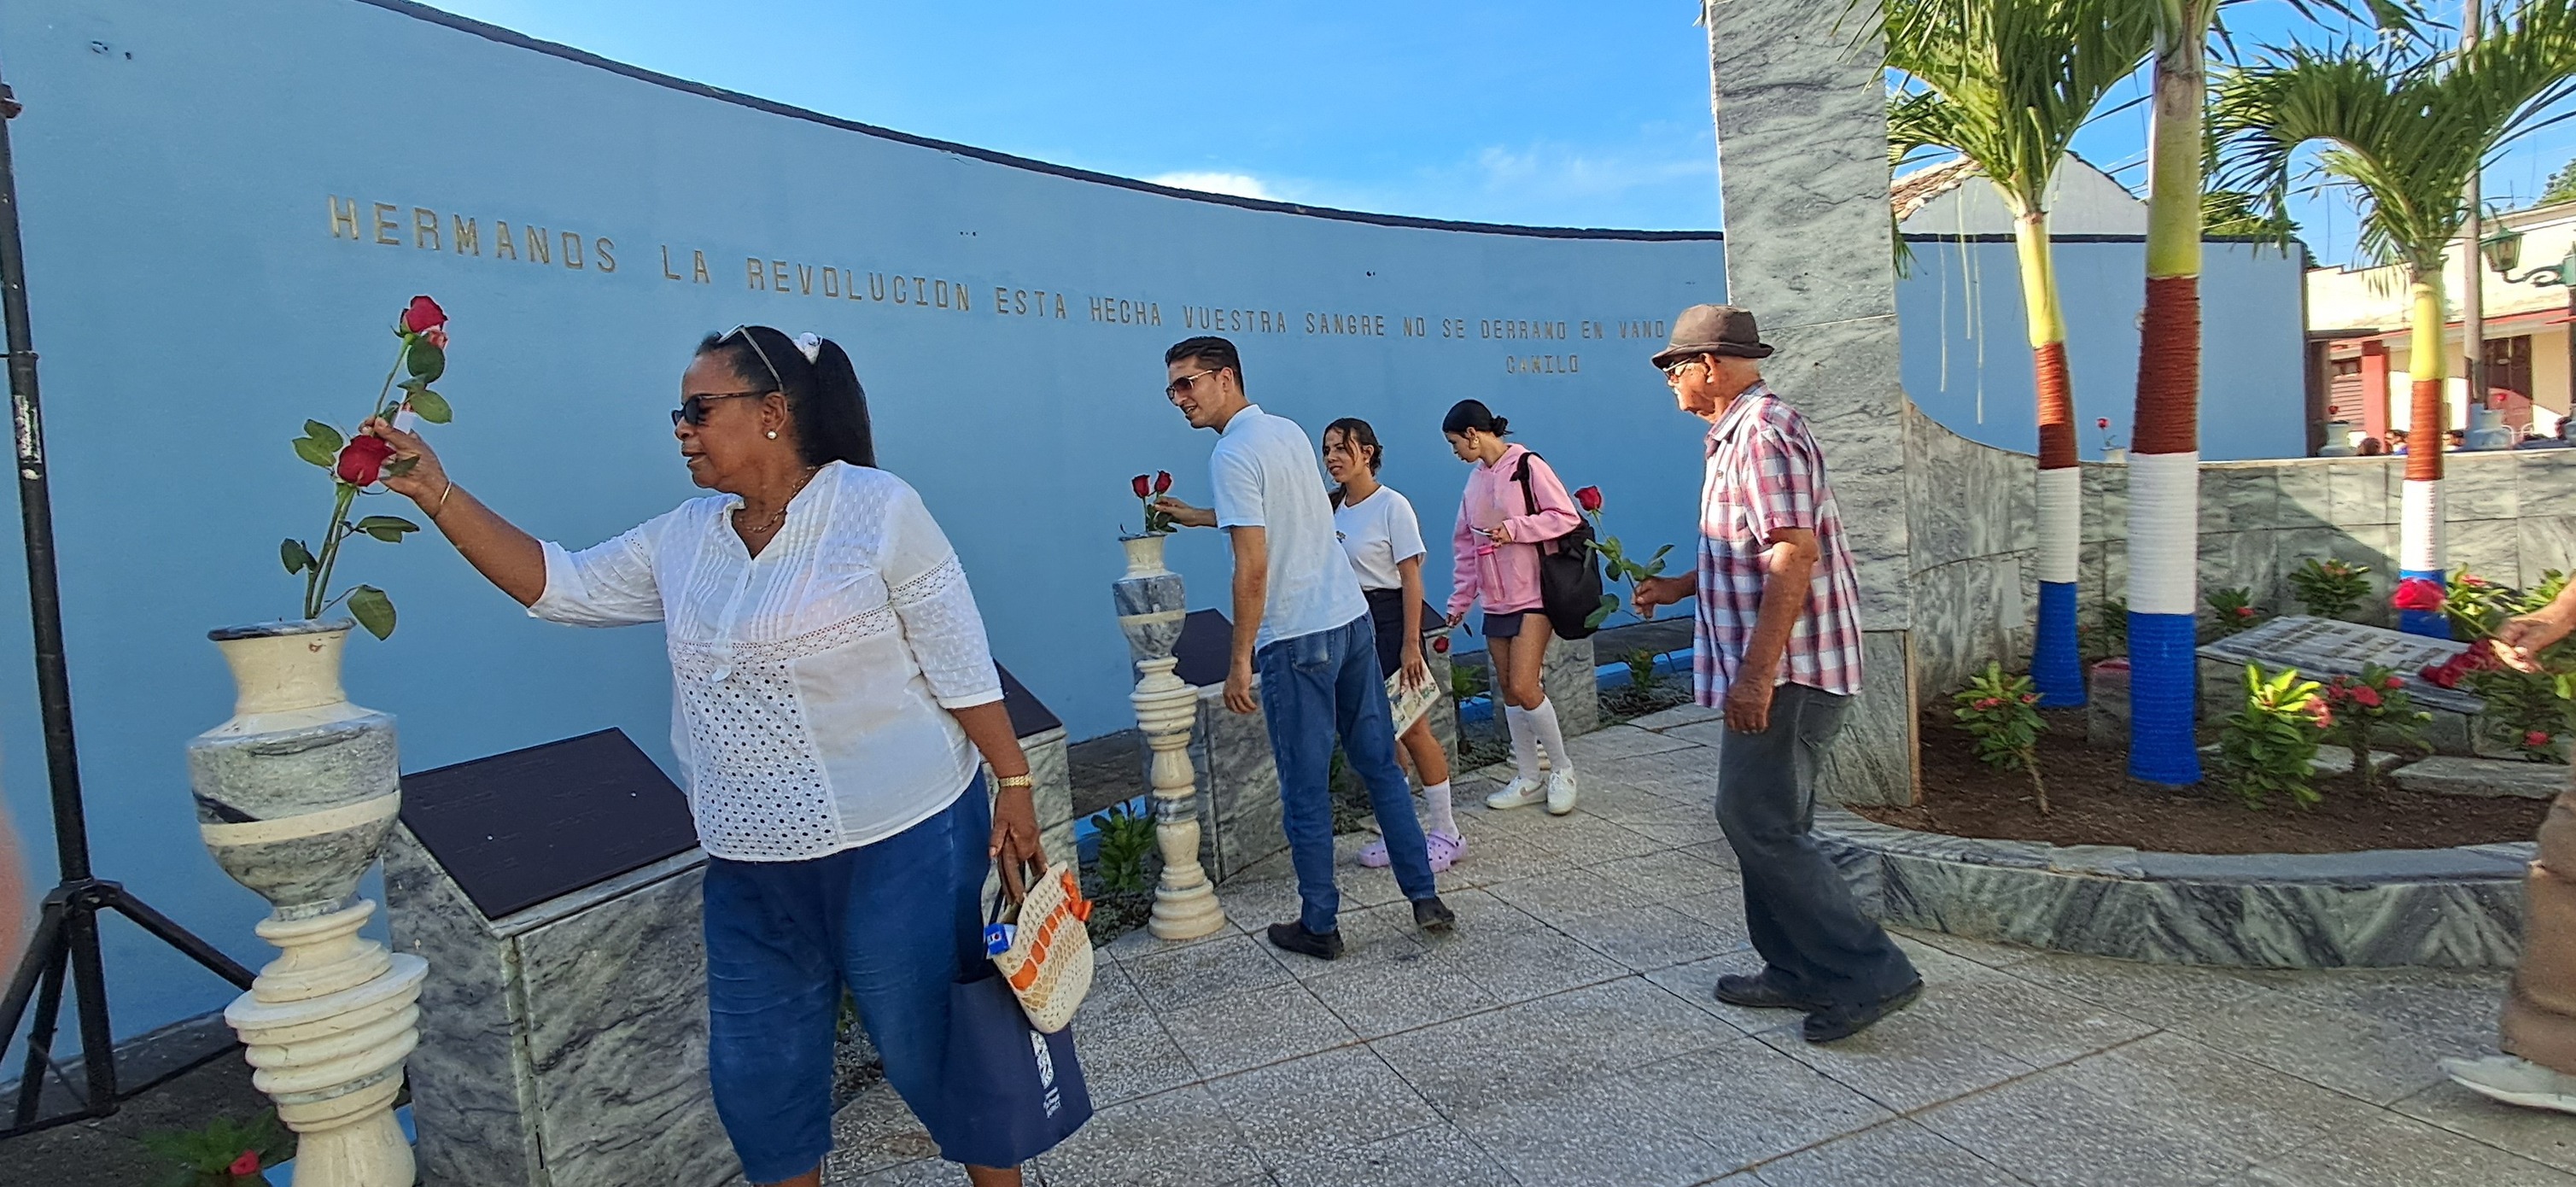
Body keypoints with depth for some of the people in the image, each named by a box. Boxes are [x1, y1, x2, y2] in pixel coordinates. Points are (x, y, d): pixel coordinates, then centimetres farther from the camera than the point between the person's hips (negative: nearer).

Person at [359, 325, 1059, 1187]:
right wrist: (438, 494, 3)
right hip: (749, 868, 6)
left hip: (899, 849, -6)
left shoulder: (877, 509, -10)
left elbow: (961, 667, -11)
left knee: (932, 1052, 8)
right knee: (756, 1081, 16)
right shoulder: (681, 540, 8)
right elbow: (559, 586, 12)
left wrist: (1014, 785, -12)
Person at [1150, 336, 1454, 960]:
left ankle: (1319, 926, 16)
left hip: (1297, 638, -8)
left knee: (1306, 790, 4)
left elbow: (1253, 567, -19)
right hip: (1352, 617, 8)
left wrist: (1239, 661, -14)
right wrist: (1201, 517, 35)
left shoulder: (1233, 453, -13)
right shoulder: (1290, 431, 12)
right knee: (1380, 765, 16)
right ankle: (1425, 896, 22)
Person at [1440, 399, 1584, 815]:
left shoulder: (1528, 466, -9)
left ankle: (1562, 769, 7)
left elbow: (1567, 517, -13)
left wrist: (1514, 527, -19)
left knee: (1523, 687, -13)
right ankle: (1529, 780, 18)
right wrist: (1460, 599, 15)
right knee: (1508, 689, 8)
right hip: (1496, 600, 8)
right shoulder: (1475, 480, 14)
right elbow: (1466, 546, 17)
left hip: (1533, 594, -8)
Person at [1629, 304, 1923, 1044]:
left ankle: (1869, 975, 1)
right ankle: (1799, 973, 24)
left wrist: (1756, 673, -26)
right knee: (1770, 825, 15)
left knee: (1758, 823, -7)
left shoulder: (1762, 433, -15)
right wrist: (1680, 587, 24)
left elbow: (1793, 556, -24)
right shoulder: (1740, 433, 18)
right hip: (1776, 669, 11)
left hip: (1787, 668, -11)